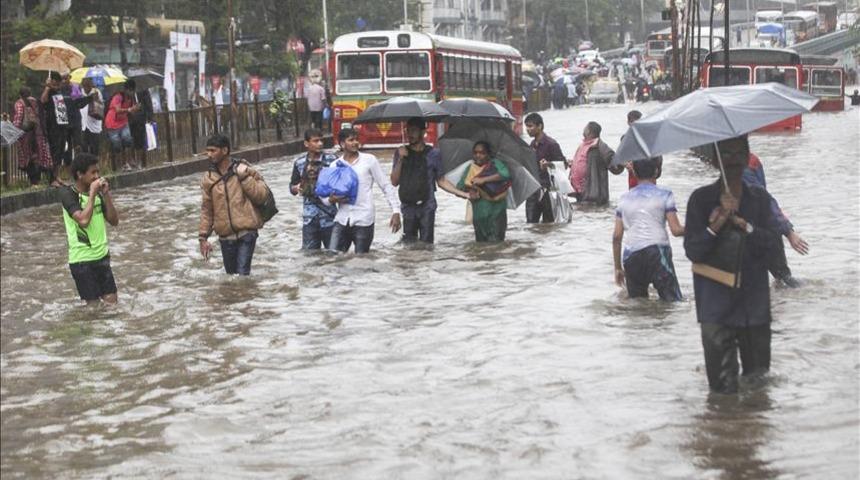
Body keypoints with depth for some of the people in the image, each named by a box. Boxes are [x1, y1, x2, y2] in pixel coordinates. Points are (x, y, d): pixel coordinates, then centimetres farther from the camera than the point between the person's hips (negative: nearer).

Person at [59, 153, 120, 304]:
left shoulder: (97, 192, 6)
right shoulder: (68, 194, -13)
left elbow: (114, 221, 5)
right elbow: (83, 220, -27)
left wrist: (106, 194, -6)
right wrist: (92, 193, -20)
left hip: (102, 255, 6)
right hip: (82, 259, -6)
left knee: (111, 302, 4)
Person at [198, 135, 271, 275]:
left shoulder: (243, 170, -2)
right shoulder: (208, 178, 6)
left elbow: (262, 195, -6)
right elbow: (207, 209, 11)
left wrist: (244, 177, -14)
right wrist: (203, 236, 7)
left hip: (246, 233, -4)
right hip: (225, 237, 4)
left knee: (242, 274, -14)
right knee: (231, 276, 10)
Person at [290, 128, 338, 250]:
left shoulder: (331, 160, -3)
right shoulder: (300, 163, 5)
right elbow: (292, 188, 12)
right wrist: (297, 188, -11)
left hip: (329, 216, -2)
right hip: (309, 218, 2)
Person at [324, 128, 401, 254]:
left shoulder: (369, 160, 2)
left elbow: (386, 186, 3)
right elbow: (325, 196, 13)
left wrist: (396, 211, -5)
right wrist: (332, 200, -11)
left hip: (363, 220, -3)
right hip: (342, 220, 3)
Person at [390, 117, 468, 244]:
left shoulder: (433, 154, 4)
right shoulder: (401, 153, 8)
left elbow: (441, 181, 11)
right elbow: (394, 182, 3)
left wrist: (461, 193, 1)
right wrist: (400, 159, -8)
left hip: (427, 206, -1)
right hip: (408, 207, 1)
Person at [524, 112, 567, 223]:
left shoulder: (551, 144, -9)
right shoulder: (532, 144, 14)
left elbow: (563, 164, -11)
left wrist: (549, 164, -28)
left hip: (547, 189, -7)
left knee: (548, 222, -1)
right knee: (531, 221, 2)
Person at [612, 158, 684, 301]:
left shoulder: (624, 199, 14)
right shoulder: (664, 195, 3)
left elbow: (617, 237, 11)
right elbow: (676, 230, -3)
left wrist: (617, 267, 18)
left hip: (631, 256, 4)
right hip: (657, 252, -4)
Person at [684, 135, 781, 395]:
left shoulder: (760, 199, 8)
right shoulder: (702, 199, -1)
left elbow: (770, 240, -4)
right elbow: (692, 251, -6)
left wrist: (744, 225, -18)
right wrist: (715, 227, -20)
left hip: (754, 300, 3)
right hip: (717, 301, -3)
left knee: (758, 373, 10)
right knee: (722, 384, -4)